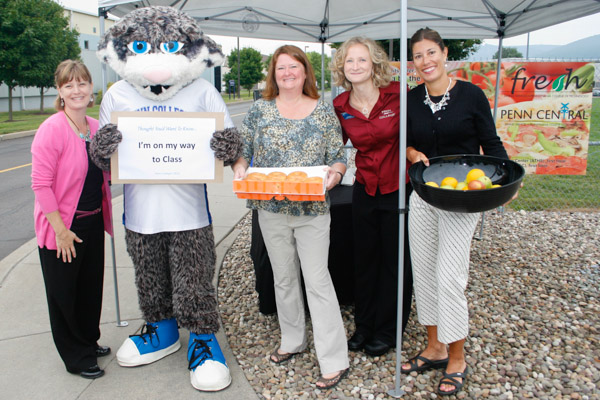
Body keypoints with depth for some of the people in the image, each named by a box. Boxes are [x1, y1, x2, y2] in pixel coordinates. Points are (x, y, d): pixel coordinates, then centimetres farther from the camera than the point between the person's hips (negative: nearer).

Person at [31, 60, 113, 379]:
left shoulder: (96, 128, 3)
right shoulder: (52, 130, -18)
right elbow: (41, 185, -20)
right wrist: (61, 230, -19)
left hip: (93, 222, 7)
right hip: (62, 227, -7)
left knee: (91, 287, 19)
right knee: (64, 293, 9)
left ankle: (89, 342, 40)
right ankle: (76, 357, 26)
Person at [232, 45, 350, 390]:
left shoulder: (324, 111, 2)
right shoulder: (261, 110, 5)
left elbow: (339, 157, 3)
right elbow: (242, 149, 6)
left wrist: (334, 174, -19)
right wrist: (240, 167, -15)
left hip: (312, 210, -2)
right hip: (272, 209, 3)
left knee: (317, 280, -3)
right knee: (284, 278, 15)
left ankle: (335, 361, 7)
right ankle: (293, 341, 35)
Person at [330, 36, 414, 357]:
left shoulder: (398, 95, -13)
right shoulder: (340, 106, -2)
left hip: (399, 189, -3)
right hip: (365, 190, 4)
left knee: (395, 261, 9)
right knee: (364, 259, 14)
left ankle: (387, 331, 26)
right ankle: (364, 325, 32)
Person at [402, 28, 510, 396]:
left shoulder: (471, 94, -5)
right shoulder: (411, 100, 5)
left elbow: (491, 143, -1)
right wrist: (413, 154, -7)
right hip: (422, 196, 5)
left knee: (449, 278, -6)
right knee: (424, 273, 10)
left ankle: (457, 361, 13)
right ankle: (435, 348, 28)